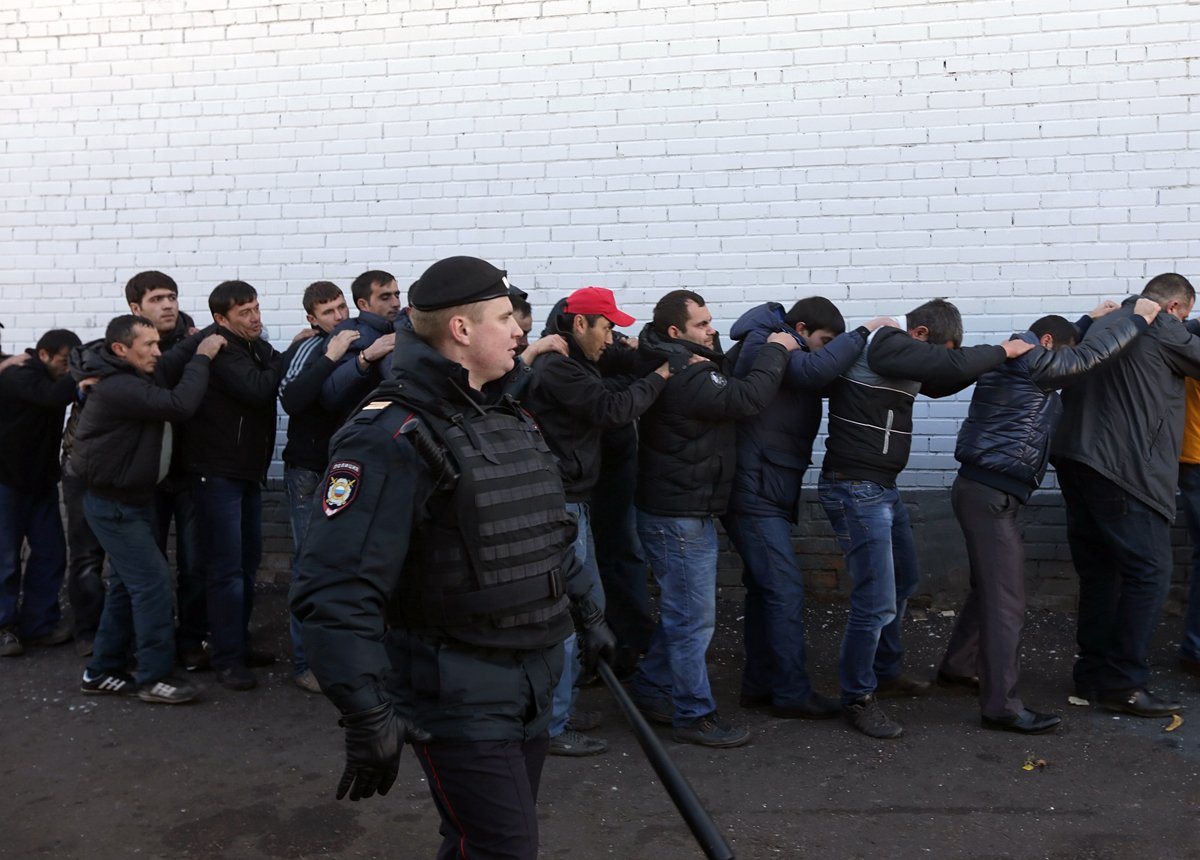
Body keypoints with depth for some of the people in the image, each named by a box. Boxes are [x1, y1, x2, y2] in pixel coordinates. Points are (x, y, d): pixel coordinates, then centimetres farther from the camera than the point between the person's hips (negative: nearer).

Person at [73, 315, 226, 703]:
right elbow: (179, 405, -33)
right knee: (152, 580, -11)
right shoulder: (117, 387, -26)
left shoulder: (133, 378, 11)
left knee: (128, 583, 14)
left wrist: (195, 348, -4)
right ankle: (154, 677, -3)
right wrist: (202, 357, -26)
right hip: (113, 504, -11)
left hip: (134, 498, 11)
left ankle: (102, 671, 23)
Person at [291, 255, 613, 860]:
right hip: (457, 697, -8)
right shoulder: (392, 437, -20)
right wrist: (368, 718, -26)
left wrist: (586, 613, 24)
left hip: (533, 683, 8)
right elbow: (336, 591, -26)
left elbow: (550, 533, 23)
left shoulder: (510, 419, 10)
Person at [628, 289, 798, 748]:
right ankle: (695, 715, 10)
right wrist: (775, 352, -15)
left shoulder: (675, 365, 9)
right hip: (678, 517, -11)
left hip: (686, 513, 11)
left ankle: (649, 689, 32)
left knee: (682, 610, 21)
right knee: (694, 617, -1)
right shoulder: (683, 376, -24)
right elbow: (746, 398, -28)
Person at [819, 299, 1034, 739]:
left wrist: (991, 363, 11)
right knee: (877, 601, -10)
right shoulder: (886, 344, -18)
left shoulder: (894, 351, 11)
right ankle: (858, 699, 6)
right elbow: (953, 363, -25)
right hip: (855, 490, -11)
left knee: (903, 579, 24)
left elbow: (939, 383, 25)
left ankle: (885, 672, 41)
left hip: (882, 488, 11)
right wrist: (1003, 350, -8)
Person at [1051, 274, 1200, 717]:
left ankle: (1092, 675, 17)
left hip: (1074, 458, 9)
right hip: (1124, 467, -8)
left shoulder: (1101, 325, 20)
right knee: (1148, 572, -3)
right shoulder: (1163, 329, -3)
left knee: (1099, 572, 12)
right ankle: (1124, 684, -2)